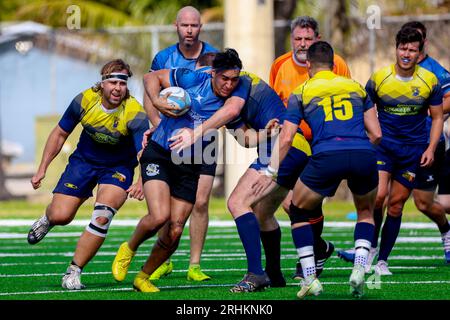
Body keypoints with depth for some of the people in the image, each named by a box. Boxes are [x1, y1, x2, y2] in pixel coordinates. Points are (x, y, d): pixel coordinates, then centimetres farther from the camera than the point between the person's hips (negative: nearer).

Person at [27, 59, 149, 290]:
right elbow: (60, 134, -2)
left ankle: (74, 272, -11)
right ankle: (47, 218, 31)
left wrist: (141, 182, -55)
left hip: (118, 168, -2)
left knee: (102, 216, -26)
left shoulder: (135, 114, -26)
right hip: (83, 161, 2)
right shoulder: (85, 100, -17)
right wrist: (42, 169, -3)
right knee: (61, 216, -10)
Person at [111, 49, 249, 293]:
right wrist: (156, 101, -17)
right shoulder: (192, 79, -11)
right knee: (159, 216, -22)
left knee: (174, 231, -2)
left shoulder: (240, 90, -3)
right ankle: (129, 249, 9)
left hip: (189, 166, 3)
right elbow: (151, 77, -1)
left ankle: (143, 277, 22)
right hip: (159, 154, -3)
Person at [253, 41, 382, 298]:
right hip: (364, 156, 2)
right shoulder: (356, 87, 25)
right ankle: (359, 270, 7)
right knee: (366, 212, 29)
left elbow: (286, 139, 10)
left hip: (327, 156, -2)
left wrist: (270, 173, 18)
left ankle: (310, 279, 10)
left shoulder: (301, 93, 18)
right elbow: (376, 134, 19)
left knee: (299, 212, 21)